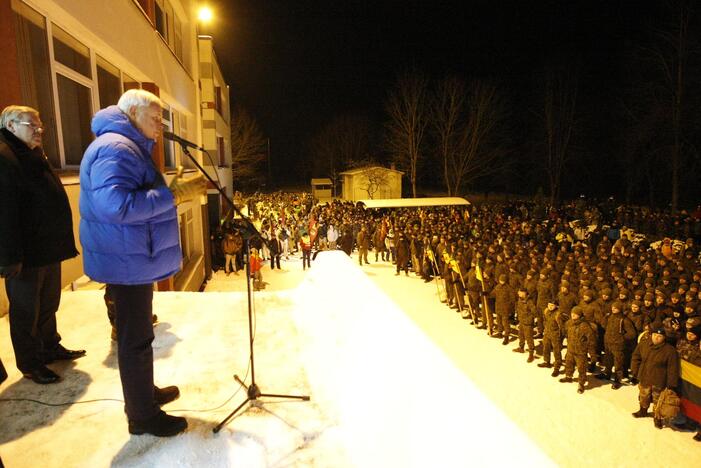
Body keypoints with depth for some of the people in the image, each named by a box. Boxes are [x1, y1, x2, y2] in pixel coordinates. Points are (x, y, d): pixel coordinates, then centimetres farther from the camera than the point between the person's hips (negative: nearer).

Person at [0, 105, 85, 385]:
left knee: (48, 304, 21)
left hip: (48, 248, 9)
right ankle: (30, 364, 20)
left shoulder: (33, 156, 16)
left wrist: (59, 243, 20)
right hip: (26, 254, -9)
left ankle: (50, 348, 37)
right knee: (26, 310, 6)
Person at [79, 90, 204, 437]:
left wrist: (173, 190, 9)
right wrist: (173, 195, -27)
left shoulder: (130, 147, 17)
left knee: (137, 333, 21)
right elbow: (116, 205, -30)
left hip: (135, 259, 11)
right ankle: (143, 416, 14)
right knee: (136, 339, 0)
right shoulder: (115, 148, -18)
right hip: (127, 261, -11)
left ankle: (144, 393, 37)